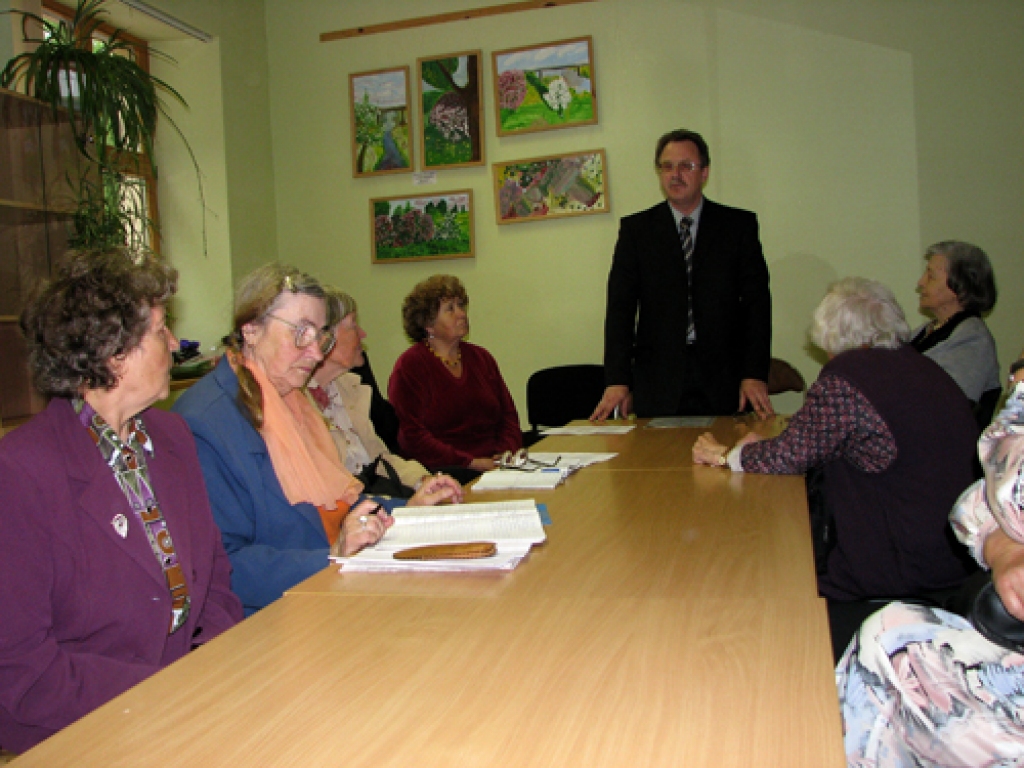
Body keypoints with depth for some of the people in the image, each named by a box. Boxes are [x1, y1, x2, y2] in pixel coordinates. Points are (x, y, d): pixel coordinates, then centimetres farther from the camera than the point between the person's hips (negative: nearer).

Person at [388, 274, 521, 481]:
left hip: (494, 464, 5)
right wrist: (470, 462, -17)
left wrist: (508, 452, -3)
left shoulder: (481, 357, 19)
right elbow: (412, 435, -9)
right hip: (442, 471, -5)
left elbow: (508, 414, 19)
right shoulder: (409, 366, -1)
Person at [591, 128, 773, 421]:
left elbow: (757, 301, 2)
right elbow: (620, 306, 0)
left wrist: (755, 374, -9)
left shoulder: (740, 225, 7)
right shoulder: (636, 229, 7)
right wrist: (618, 381, -10)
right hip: (658, 384, 0)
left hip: (723, 381, 1)